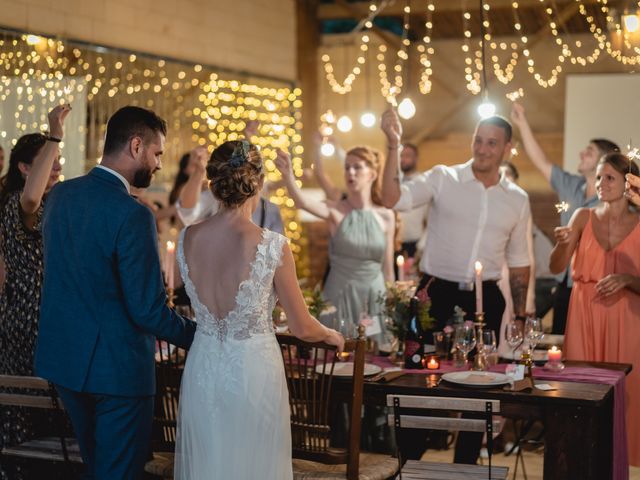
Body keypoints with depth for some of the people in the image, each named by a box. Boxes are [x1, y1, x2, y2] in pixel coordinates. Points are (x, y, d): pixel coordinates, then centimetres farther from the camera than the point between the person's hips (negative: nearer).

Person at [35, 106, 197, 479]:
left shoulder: (60, 195, 2)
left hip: (63, 355, 8)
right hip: (116, 365, -7)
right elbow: (148, 311, -21)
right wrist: (201, 337, -6)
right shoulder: (132, 215, -22)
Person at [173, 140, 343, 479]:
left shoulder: (187, 239, -7)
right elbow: (302, 329, -9)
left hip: (203, 371, 4)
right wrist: (332, 335, 14)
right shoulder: (272, 246, -19)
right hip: (253, 373, -4)